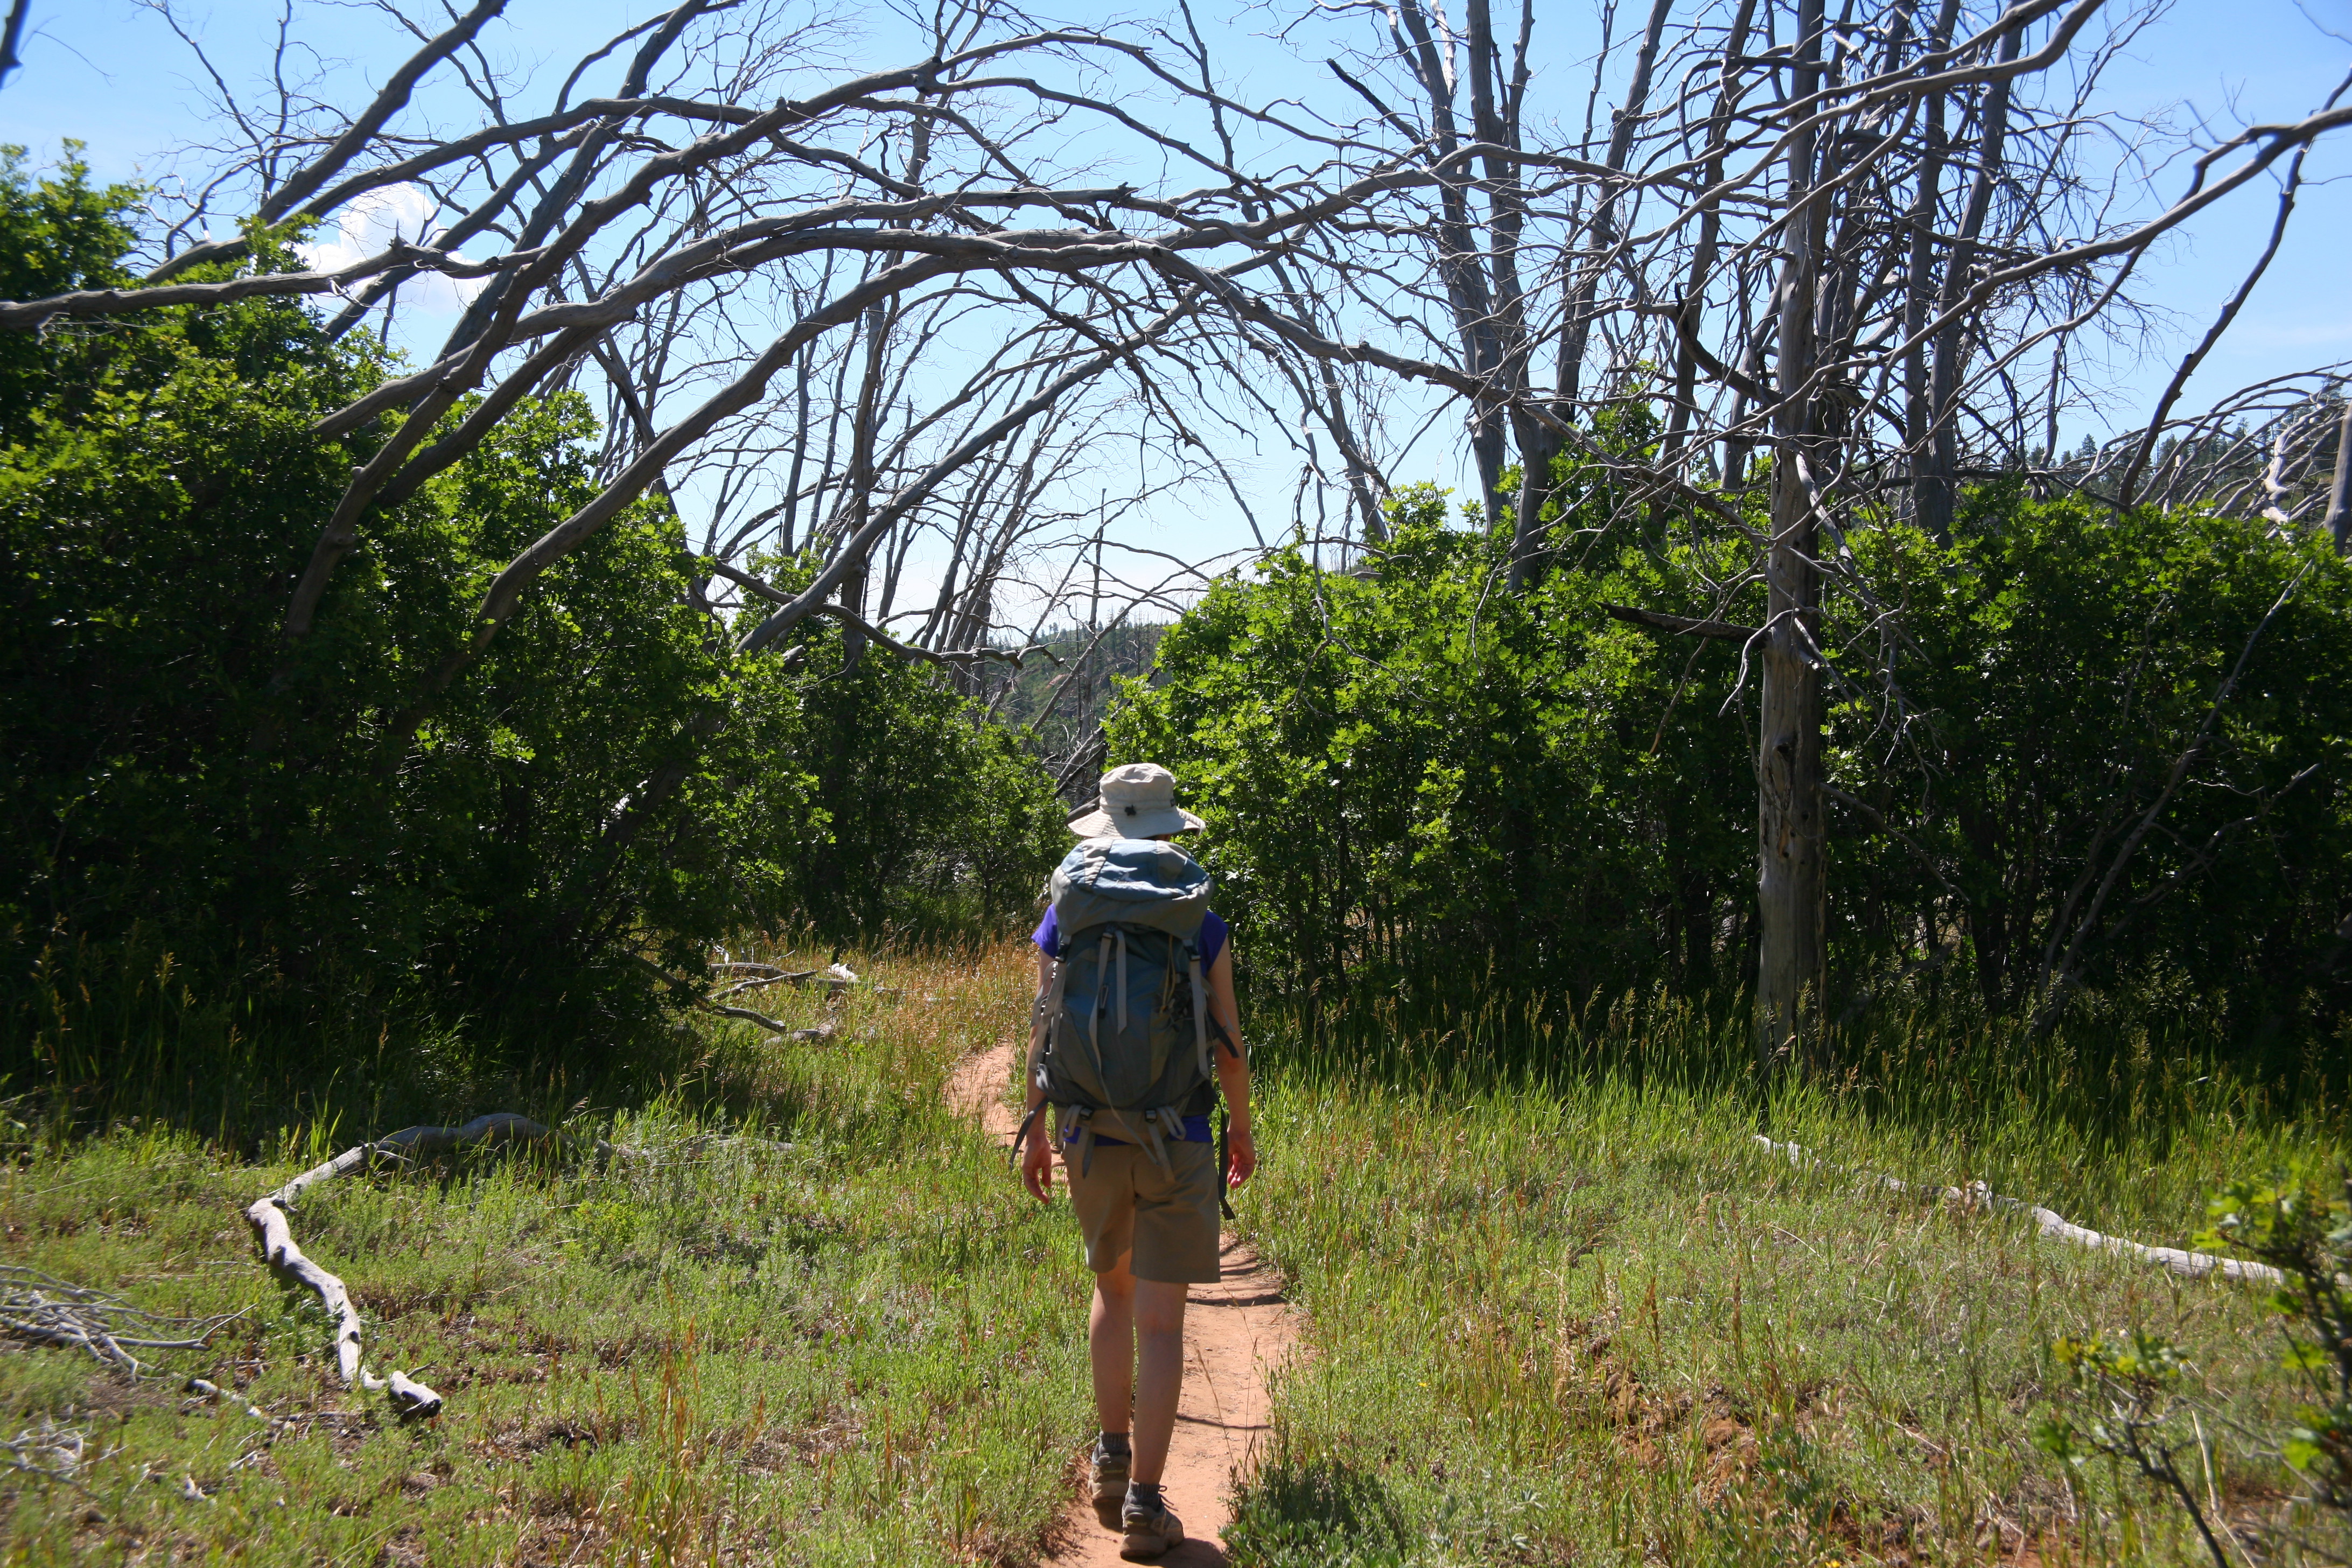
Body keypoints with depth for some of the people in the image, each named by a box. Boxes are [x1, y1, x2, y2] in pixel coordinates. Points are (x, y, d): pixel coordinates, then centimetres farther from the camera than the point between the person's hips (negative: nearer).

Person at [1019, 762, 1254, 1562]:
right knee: (1160, 1324, 1)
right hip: (1177, 1146, -2)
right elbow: (1228, 1042, -2)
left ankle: (1111, 1458, 30)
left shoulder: (1064, 921, -2)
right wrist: (1242, 1129, 12)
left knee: (1112, 1287, 25)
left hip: (1092, 1142, 3)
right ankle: (1144, 1503, 3)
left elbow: (1044, 1038, 1)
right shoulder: (1201, 926, -6)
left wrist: (1035, 1134, 12)